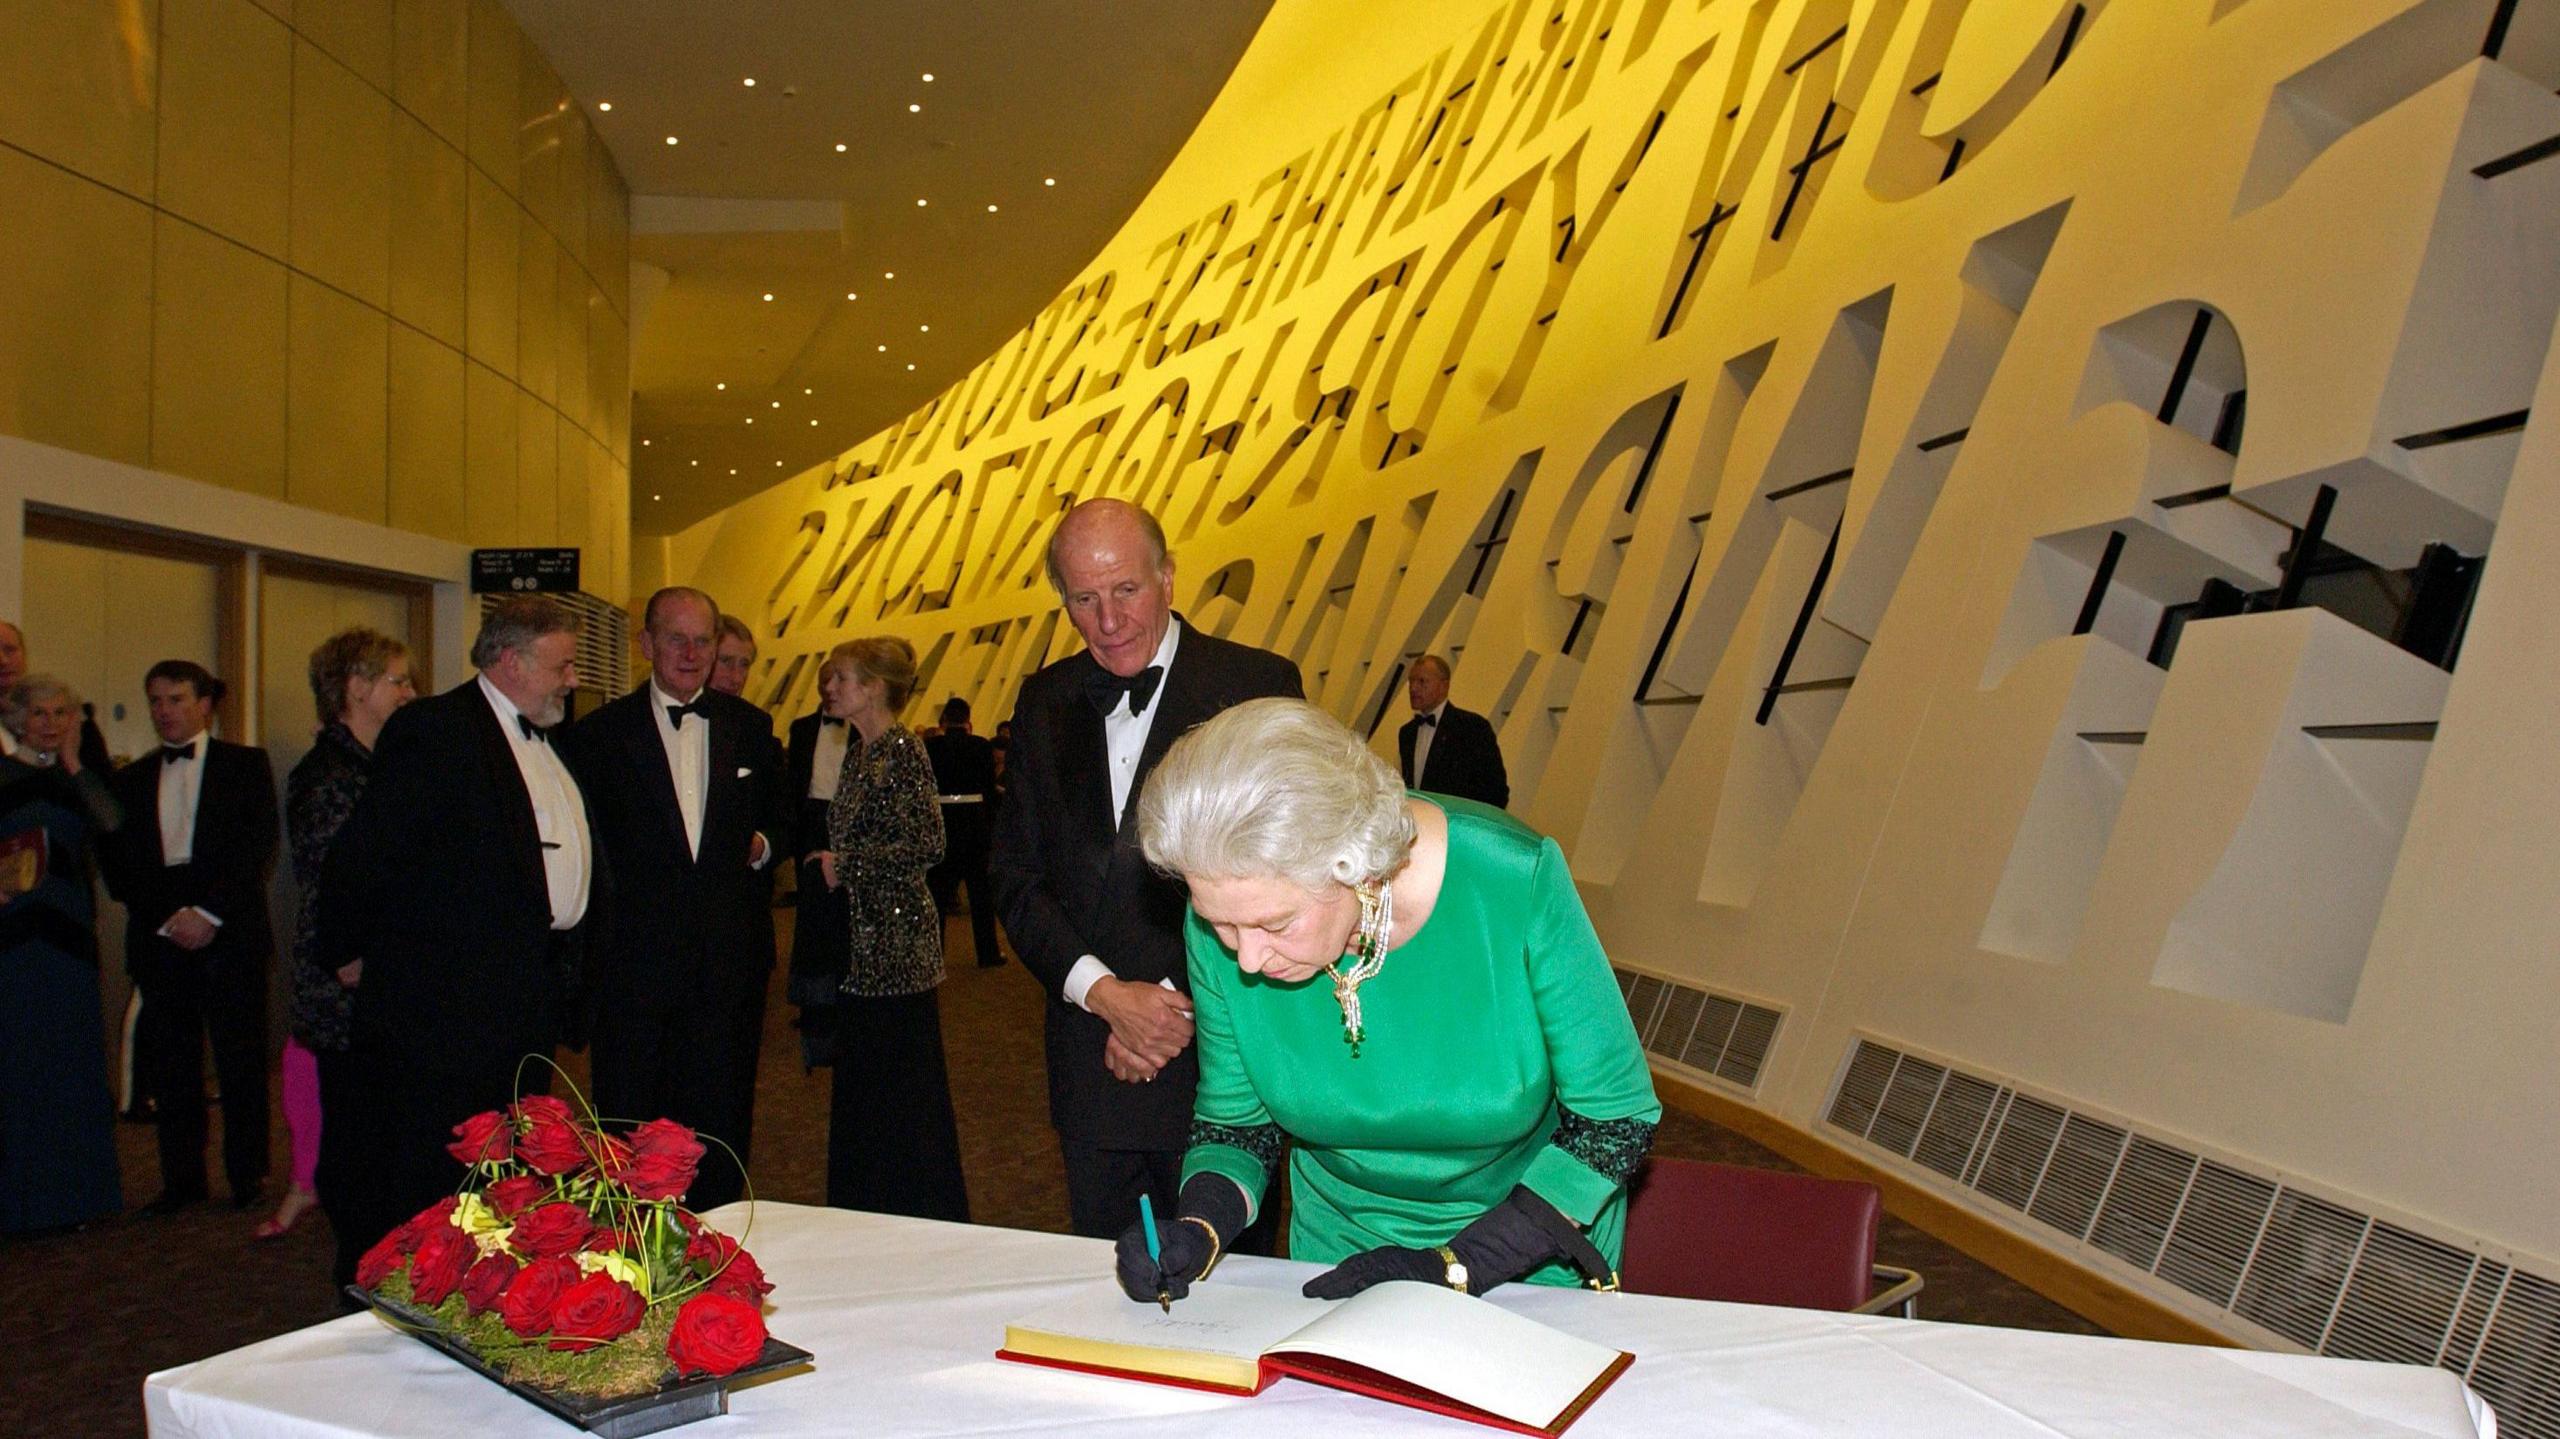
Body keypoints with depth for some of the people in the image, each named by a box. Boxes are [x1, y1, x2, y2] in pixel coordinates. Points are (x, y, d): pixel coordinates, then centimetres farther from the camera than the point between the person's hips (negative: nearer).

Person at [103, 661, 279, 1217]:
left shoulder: (246, 765, 7)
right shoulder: (131, 780, 16)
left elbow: (258, 849, -3)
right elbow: (118, 865, 10)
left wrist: (210, 913, -12)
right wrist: (168, 917, -4)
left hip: (231, 935, -3)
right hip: (158, 938, 3)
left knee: (241, 1060, -1)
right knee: (169, 1063, 3)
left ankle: (248, 1176, 7)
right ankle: (182, 1178, 12)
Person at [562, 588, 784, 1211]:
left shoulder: (751, 727, 9)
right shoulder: (600, 733, 1)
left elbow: (777, 815, 20)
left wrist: (764, 844, 0)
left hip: (730, 956, 2)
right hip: (636, 958, -2)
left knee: (721, 1118, 11)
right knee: (629, 1117, 5)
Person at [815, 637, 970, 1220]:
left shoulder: (903, 751, -13)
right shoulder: (858, 750, 12)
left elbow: (927, 844, -19)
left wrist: (846, 864, -14)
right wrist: (830, 863, 8)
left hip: (897, 937, -9)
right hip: (861, 938, 9)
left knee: (906, 1081, -1)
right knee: (859, 1078, 14)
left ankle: (927, 1212, 11)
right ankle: (866, 1208, 26)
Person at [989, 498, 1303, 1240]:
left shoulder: (1256, 684, -5)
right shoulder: (1045, 701, 8)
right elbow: (1016, 874, 6)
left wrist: (1177, 1009, -10)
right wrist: (1106, 994, -9)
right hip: (1091, 1061, 4)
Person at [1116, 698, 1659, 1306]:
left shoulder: (1515, 882, -26)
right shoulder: (1222, 922, -17)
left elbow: (1618, 1119, -15)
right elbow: (1235, 1121, 0)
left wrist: (1454, 1268, -21)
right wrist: (1200, 1227, -20)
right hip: (1339, 1252, 1)